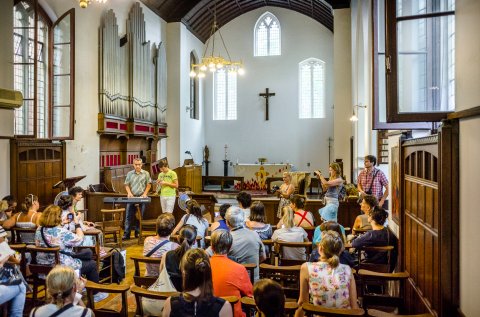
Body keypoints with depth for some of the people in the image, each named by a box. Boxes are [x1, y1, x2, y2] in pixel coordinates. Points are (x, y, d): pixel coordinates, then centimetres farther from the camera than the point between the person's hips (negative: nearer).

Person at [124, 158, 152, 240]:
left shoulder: (146, 174, 3)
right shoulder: (129, 174, 7)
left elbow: (149, 185, 4)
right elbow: (127, 185, 8)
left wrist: (145, 193, -7)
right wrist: (129, 193, -8)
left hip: (141, 197, -1)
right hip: (132, 197, 1)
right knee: (129, 216, -1)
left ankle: (137, 232, 17)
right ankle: (126, 234, 2)